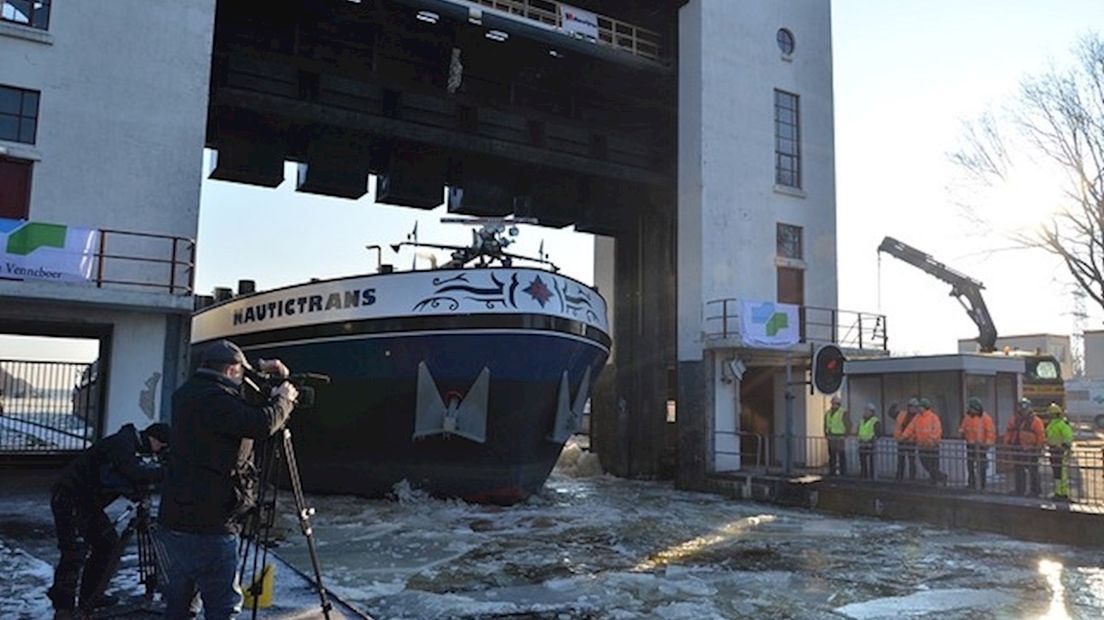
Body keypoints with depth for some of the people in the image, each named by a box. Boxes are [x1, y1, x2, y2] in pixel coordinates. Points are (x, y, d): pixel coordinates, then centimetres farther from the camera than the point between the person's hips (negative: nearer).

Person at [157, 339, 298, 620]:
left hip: (173, 521, 9)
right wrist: (283, 398, -9)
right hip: (208, 527, -9)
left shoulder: (187, 393, 10)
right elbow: (262, 424, -27)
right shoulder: (215, 399, -19)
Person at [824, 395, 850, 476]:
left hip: (839, 438, -5)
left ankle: (843, 474, 1)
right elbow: (826, 425, 20)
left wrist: (845, 436, -11)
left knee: (842, 456, -3)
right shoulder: (828, 413, 9)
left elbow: (849, 425, -9)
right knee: (831, 456, 7)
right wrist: (826, 435, 11)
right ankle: (832, 473, 12)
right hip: (831, 438, 5)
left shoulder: (843, 412, -9)